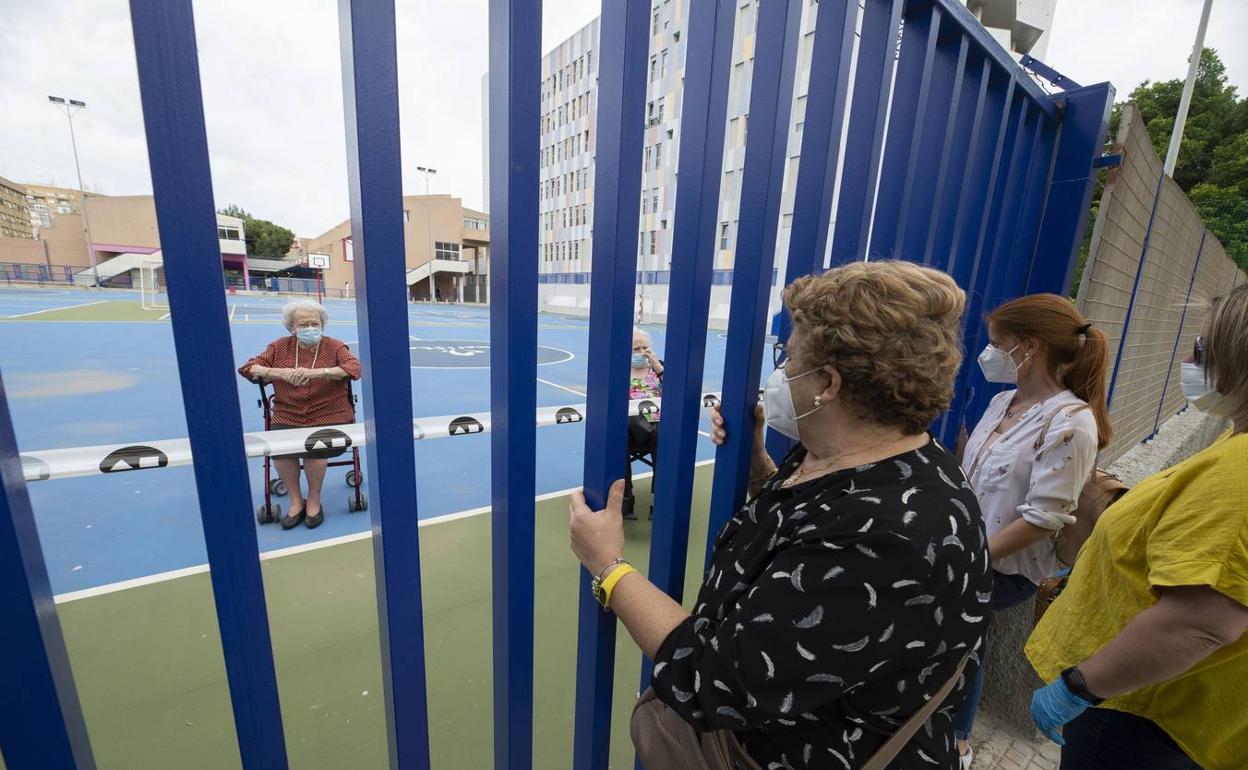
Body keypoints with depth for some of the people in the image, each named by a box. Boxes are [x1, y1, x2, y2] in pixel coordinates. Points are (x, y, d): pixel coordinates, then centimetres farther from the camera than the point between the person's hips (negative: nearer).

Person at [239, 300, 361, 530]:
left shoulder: (335, 346, 1)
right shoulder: (279, 347, 10)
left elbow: (354, 368, -17)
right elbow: (248, 368, 3)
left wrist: (316, 372, -29)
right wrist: (281, 373, -16)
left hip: (329, 415, -3)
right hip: (287, 416, 3)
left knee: (314, 447, -29)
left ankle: (314, 501, 0)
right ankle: (296, 500, 1)